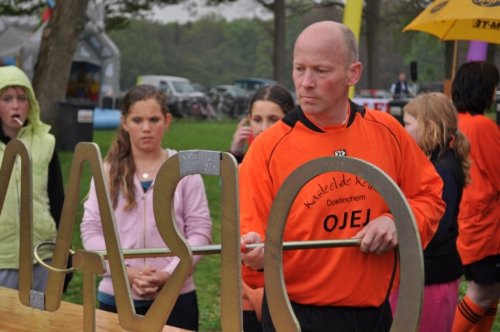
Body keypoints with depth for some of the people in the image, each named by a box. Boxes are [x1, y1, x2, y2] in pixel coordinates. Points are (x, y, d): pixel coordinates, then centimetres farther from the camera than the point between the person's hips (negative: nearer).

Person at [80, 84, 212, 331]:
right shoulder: (108, 171, 3)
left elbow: (199, 230, -2)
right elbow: (91, 230, 0)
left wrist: (169, 274, -14)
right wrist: (126, 271, -12)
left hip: (175, 297, -1)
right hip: (116, 297, 1)